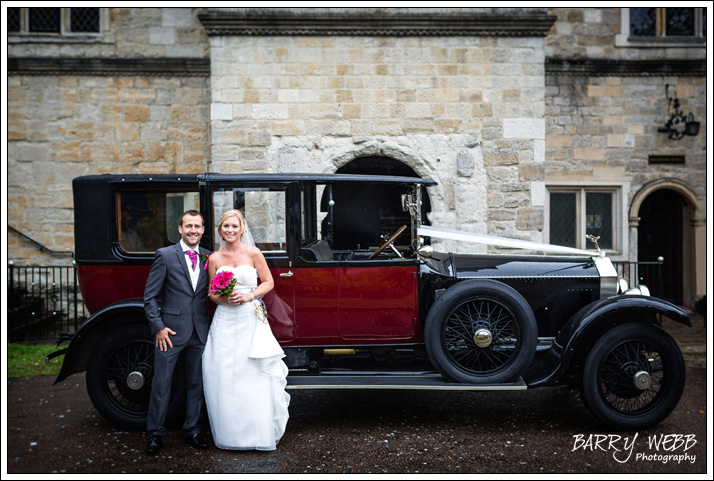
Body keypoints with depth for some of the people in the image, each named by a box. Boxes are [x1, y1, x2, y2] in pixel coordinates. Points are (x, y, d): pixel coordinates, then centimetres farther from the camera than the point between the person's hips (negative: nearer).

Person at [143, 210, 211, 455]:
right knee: (161, 384, 5)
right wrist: (158, 327, -9)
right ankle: (155, 434, 20)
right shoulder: (165, 255, -3)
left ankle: (192, 430, 28)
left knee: (197, 384, 13)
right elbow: (150, 296, -4)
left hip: (200, 333, 4)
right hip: (171, 332, -3)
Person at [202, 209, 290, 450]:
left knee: (255, 376, -2)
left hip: (251, 320, -2)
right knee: (225, 377, 2)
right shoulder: (214, 258, 6)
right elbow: (212, 292, 12)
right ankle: (230, 435, 15)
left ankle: (261, 434, 12)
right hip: (225, 321, 2)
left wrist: (249, 296, -12)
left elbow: (268, 282, 3)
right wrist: (223, 298, -10)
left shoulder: (253, 253, -1)